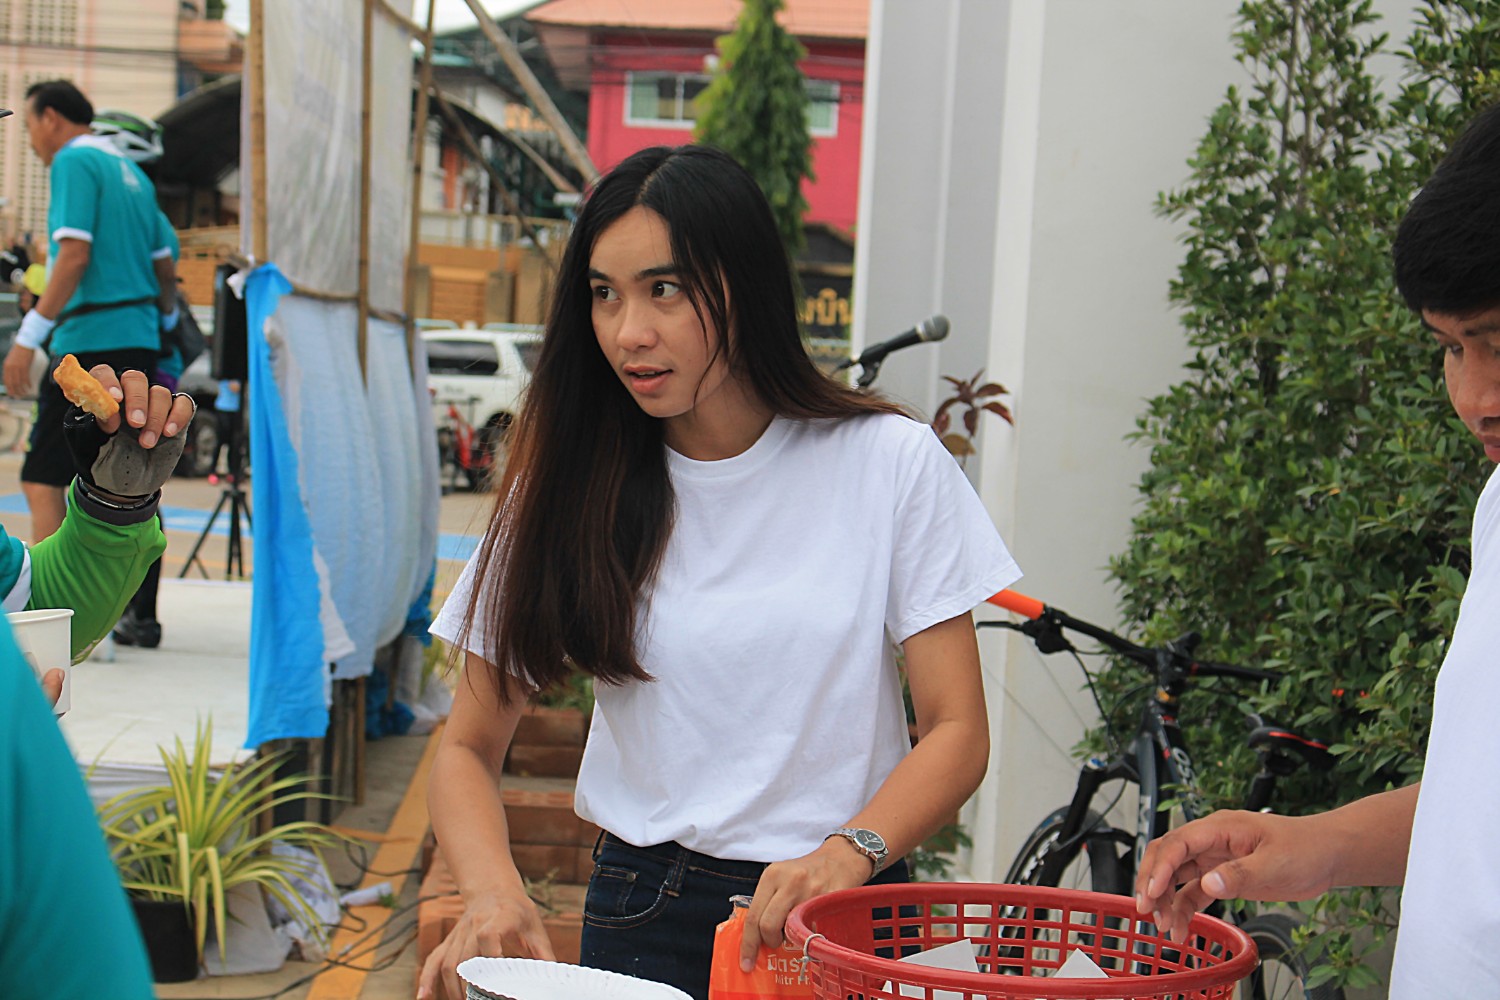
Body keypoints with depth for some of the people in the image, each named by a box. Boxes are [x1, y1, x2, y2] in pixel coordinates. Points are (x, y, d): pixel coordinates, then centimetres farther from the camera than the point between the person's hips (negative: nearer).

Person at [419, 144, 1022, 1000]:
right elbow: (470, 747, -1)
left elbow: (957, 729, -7)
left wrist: (849, 851, -25)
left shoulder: (890, 463, -7)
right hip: (644, 919, 1)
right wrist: (494, 892, -20)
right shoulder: (573, 481, -3)